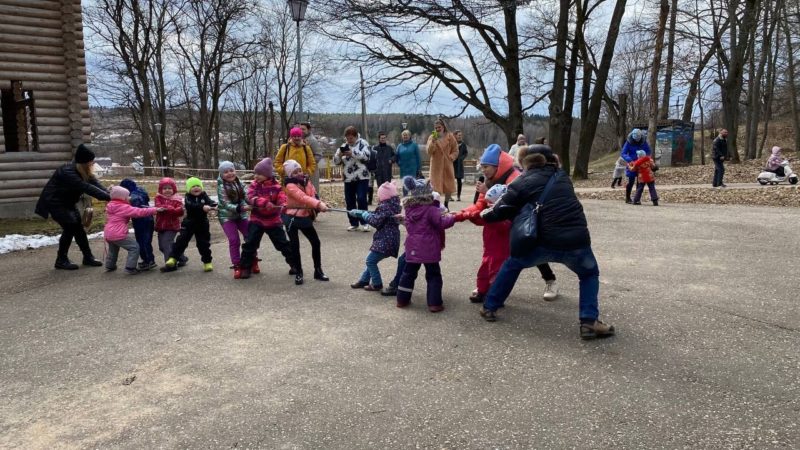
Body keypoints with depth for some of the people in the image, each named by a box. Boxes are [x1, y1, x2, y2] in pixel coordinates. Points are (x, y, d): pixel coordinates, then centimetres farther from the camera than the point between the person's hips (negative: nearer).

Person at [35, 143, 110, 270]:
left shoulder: (84, 172, -4)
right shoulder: (67, 172, -31)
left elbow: (94, 183, -14)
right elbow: (86, 188, -38)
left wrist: (109, 195, -32)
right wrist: (108, 197, -42)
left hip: (67, 203, 9)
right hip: (54, 202, -9)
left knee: (78, 227, 6)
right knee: (70, 227, -14)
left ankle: (88, 257, 13)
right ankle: (61, 260, -1)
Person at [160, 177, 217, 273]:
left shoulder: (204, 196, -1)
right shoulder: (188, 197, -8)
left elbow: (210, 202, -18)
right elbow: (190, 205, -29)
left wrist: (213, 205, -43)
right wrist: (202, 207, -44)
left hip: (202, 224, 1)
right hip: (189, 223, -1)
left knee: (204, 243, 7)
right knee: (181, 241, -5)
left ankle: (207, 262, 17)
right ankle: (172, 259, 1)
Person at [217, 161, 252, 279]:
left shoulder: (239, 183, -2)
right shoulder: (221, 187, -16)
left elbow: (246, 196, -6)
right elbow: (227, 204, -24)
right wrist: (242, 208, -38)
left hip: (241, 215, 4)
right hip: (227, 216, -4)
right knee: (234, 240, -12)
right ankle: (237, 266, -2)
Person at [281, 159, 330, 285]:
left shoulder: (306, 180, 2)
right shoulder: (290, 186, -19)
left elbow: (314, 195, -4)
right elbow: (303, 198, -33)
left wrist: (319, 206, -25)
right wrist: (319, 204, -44)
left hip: (305, 217, 6)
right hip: (292, 218, -6)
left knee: (316, 243, 6)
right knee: (295, 246, -3)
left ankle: (318, 271, 18)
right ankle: (298, 273, 12)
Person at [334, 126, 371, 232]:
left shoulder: (362, 143, -1)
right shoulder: (344, 146, 13)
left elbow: (366, 155, -18)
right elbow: (336, 161, 10)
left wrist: (352, 153, -25)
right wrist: (339, 154, -12)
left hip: (362, 177, -5)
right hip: (348, 178, 5)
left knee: (361, 199, -11)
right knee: (349, 201, 5)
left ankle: (364, 223, 0)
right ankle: (354, 223, 15)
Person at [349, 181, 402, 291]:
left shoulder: (384, 207, -19)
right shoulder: (393, 205, 10)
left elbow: (376, 221, -21)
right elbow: (378, 215, 16)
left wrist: (364, 214, -4)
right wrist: (358, 212, 17)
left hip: (385, 241, -10)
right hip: (390, 240, 10)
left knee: (371, 261, 1)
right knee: (372, 260, 20)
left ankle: (377, 284, 11)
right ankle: (364, 280, 30)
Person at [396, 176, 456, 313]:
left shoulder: (409, 209, 5)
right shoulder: (431, 210, -15)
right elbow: (443, 223, -21)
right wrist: (451, 217, -1)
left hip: (412, 249, 6)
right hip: (429, 250, -5)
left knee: (408, 273, 17)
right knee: (433, 276, 5)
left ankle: (402, 299, 23)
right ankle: (434, 304, 3)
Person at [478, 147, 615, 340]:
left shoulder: (522, 182, 6)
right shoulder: (562, 176, 17)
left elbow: (501, 212, 12)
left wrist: (485, 214, 33)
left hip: (545, 243, -1)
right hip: (576, 241, 2)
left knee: (512, 264, 26)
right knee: (589, 274, 29)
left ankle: (489, 308, 31)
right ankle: (589, 322, 12)